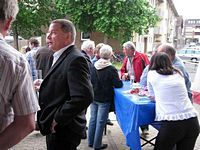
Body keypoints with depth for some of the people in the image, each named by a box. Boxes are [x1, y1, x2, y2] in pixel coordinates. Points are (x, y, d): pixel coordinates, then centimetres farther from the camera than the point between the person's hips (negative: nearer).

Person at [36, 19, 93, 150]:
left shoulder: (75, 59, -20)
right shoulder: (60, 57, 11)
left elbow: (84, 97, -29)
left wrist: (57, 119, -21)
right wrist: (43, 87, 3)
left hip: (64, 129, -9)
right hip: (54, 128, 9)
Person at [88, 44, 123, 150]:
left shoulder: (93, 67, -1)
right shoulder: (111, 69, -17)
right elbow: (118, 84, -13)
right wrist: (119, 81, 6)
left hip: (93, 97, 6)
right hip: (104, 99, -5)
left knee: (93, 118, 16)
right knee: (101, 121, 5)